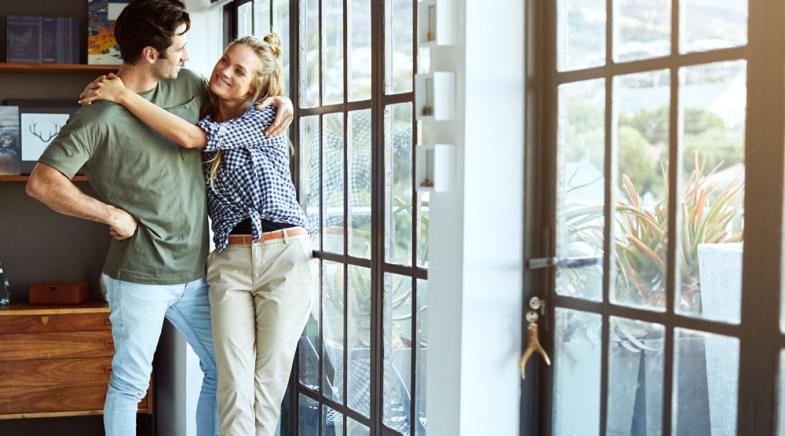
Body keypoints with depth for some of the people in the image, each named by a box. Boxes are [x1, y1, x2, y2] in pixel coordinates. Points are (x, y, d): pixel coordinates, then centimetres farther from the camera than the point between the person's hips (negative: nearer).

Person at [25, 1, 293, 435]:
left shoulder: (186, 85, 5)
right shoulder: (100, 115, -14)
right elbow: (42, 182, -17)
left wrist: (278, 99, 6)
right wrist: (114, 215, -16)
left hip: (196, 271, 7)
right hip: (140, 275, -6)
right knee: (130, 384, 6)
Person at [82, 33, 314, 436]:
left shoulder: (267, 119, -4)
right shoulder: (206, 121, 11)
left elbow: (189, 137, -16)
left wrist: (124, 95, -13)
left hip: (284, 256, -3)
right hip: (229, 261, 3)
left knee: (269, 379, 0)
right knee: (234, 381, -7)